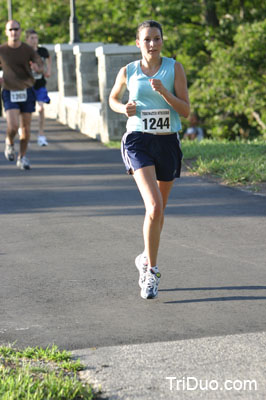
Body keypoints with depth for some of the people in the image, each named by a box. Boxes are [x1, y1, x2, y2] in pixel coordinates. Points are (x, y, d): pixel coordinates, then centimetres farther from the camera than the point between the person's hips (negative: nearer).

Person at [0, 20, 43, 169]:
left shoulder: (28, 49, -3)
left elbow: (41, 66, 0)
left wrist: (37, 68, -25)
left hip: (27, 91, 1)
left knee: (26, 127, 4)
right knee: (13, 126, -17)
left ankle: (22, 157, 20)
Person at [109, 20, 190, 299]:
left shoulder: (174, 69, 0)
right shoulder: (128, 72, 2)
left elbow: (186, 110, -5)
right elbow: (113, 99, 20)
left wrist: (164, 92, -20)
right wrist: (123, 109, -2)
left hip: (168, 142, 2)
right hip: (138, 142, -2)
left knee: (159, 209, 14)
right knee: (154, 206, -20)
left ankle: (146, 259, 38)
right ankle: (151, 271, -12)